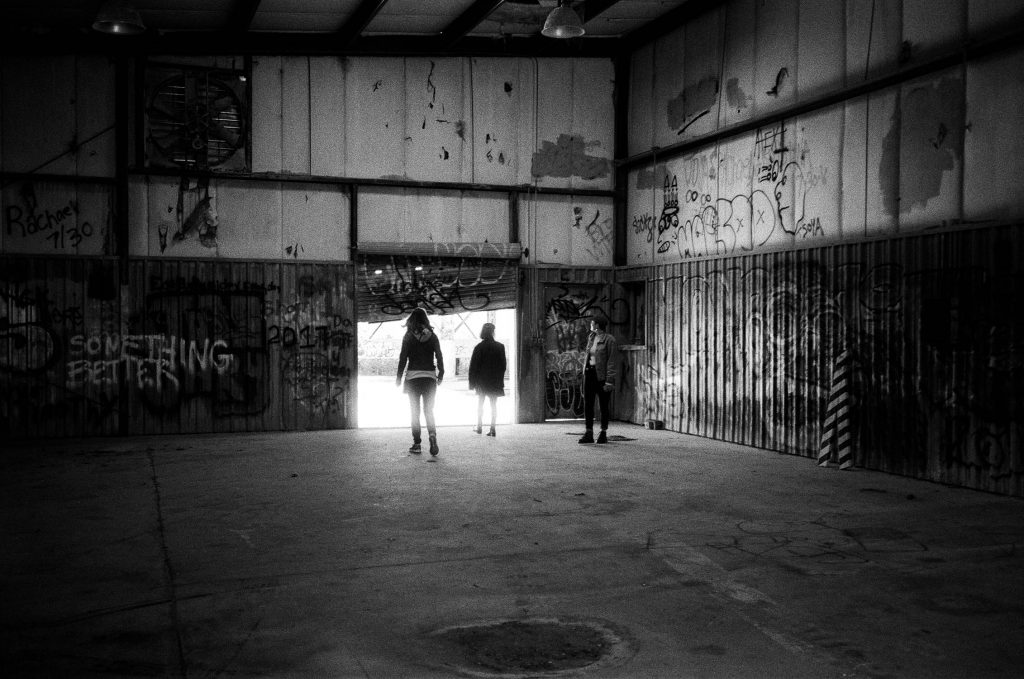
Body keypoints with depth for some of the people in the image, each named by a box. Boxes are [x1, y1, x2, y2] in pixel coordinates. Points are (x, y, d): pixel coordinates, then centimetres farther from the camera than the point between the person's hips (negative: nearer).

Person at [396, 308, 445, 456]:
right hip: (430, 376, 2)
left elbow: (403, 357, -6)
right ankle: (432, 434, -17)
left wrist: (399, 378, -1)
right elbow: (439, 356, 3)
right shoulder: (432, 336, 3)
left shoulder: (409, 336, -4)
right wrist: (441, 374, 14)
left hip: (413, 377, -2)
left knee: (415, 411, 6)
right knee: (429, 410, 8)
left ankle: (417, 444, 6)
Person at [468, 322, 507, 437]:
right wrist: (500, 379, 10)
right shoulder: (500, 346, -4)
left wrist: (472, 382, -1)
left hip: (481, 380, -1)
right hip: (495, 380, 1)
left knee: (480, 404, 14)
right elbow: (503, 365, 1)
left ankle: (479, 427, 17)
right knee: (493, 404, 4)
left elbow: (473, 366, -6)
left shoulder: (479, 347, -7)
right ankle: (492, 429, -1)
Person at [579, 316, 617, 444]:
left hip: (602, 375, -6)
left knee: (603, 405, 3)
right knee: (587, 404, -1)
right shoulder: (591, 338, 12)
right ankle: (589, 434, 0)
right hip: (589, 373, 6)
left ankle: (603, 434, 13)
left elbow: (611, 361, -12)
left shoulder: (609, 340, -9)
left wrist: (609, 381, -17)